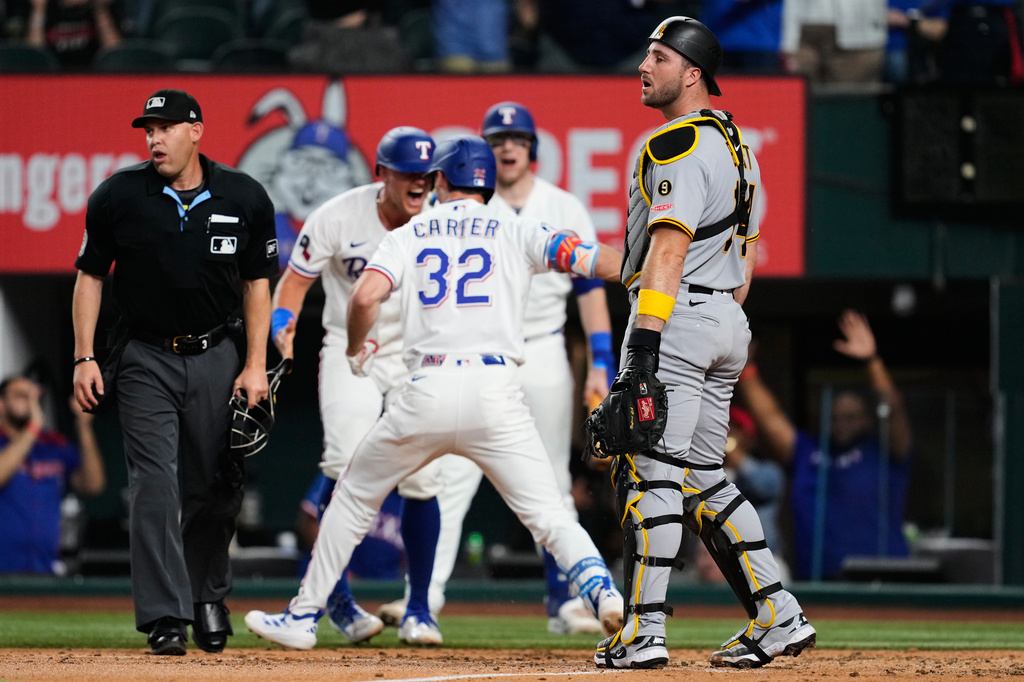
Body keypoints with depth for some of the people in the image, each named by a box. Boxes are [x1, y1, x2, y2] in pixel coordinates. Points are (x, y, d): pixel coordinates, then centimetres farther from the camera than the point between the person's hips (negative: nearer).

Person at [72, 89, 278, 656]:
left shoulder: (245, 199, -3)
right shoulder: (119, 196, -6)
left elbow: (256, 283, 5)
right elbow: (90, 275, 3)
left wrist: (255, 365, -1)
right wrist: (84, 358, -4)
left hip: (217, 358, 1)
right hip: (147, 360, -1)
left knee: (215, 487, 7)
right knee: (154, 486, -12)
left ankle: (208, 596, 30)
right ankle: (167, 618, -12)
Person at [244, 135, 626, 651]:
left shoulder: (409, 236, 14)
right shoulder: (513, 231, 13)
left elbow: (366, 295, -3)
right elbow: (585, 259, 0)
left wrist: (355, 350, 15)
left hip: (427, 391, 0)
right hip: (496, 391, 0)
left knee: (355, 495, 20)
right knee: (548, 514, -2)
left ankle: (303, 617, 23)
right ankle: (602, 591, -30)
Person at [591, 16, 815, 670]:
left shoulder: (678, 145, -13)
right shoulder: (738, 145, 18)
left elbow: (669, 249, -22)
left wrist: (644, 343, -27)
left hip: (677, 318, -10)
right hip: (727, 323, 10)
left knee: (650, 470, -9)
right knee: (702, 477, 15)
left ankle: (645, 633, -12)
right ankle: (778, 618, 11)